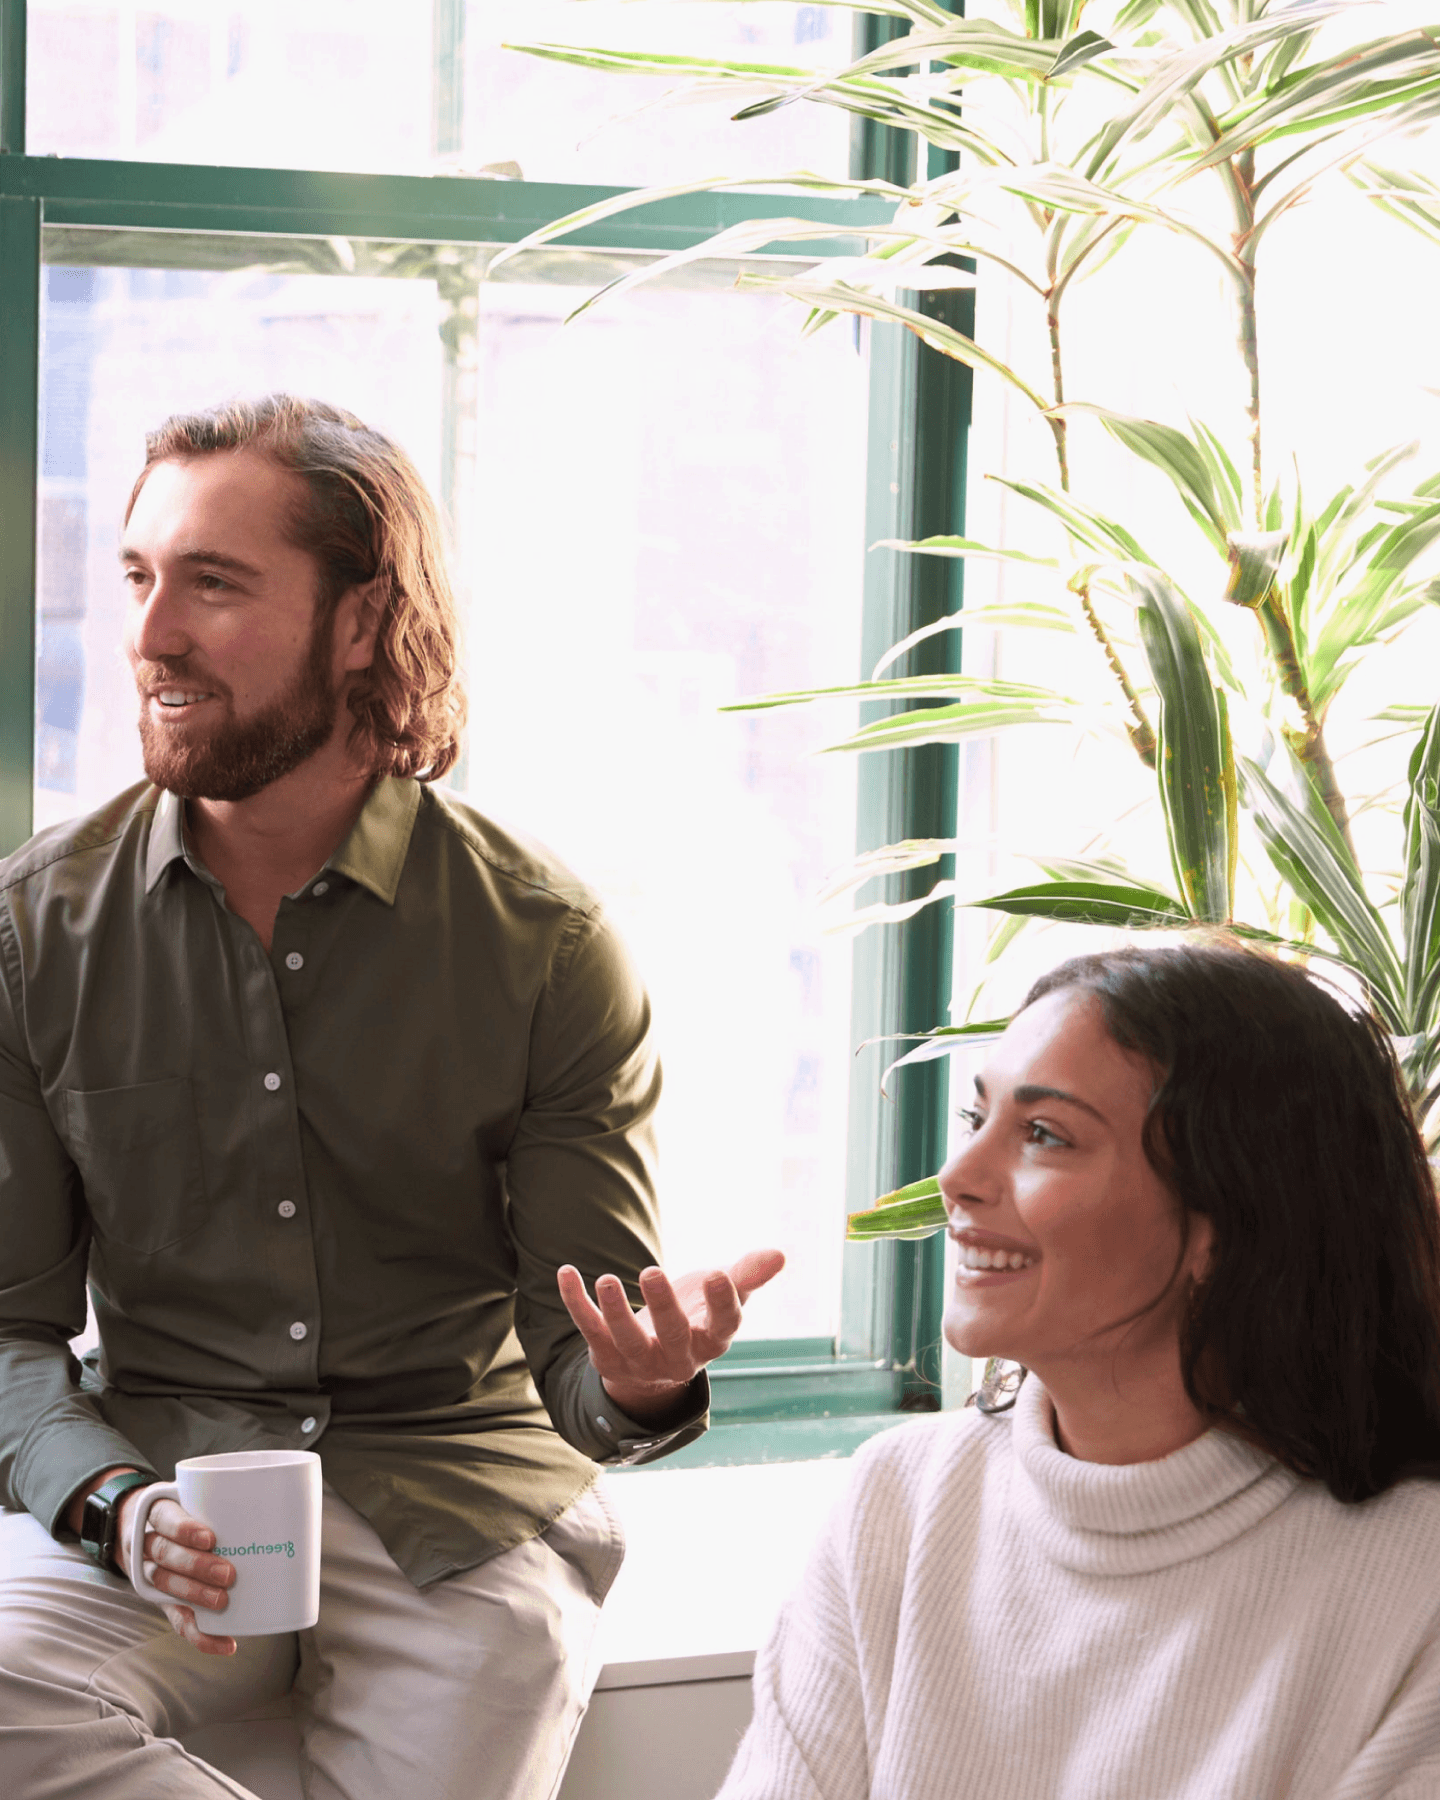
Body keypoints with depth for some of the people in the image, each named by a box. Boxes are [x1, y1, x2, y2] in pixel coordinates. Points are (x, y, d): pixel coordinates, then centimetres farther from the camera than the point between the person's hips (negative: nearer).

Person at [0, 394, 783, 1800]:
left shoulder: (544, 944, -4)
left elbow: (577, 1359, -2)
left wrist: (641, 1382, -28)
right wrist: (115, 1508, -18)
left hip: (461, 1513, -1)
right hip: (160, 1472, 1)